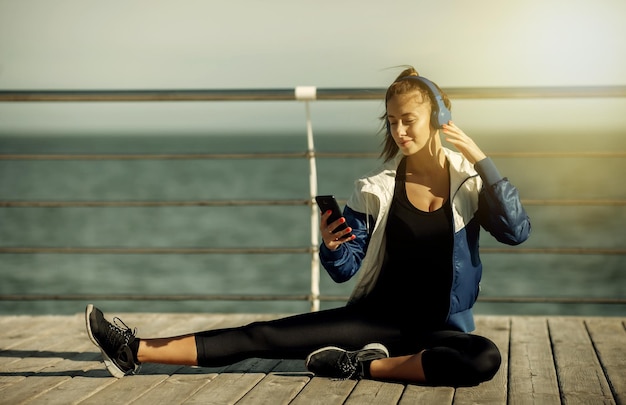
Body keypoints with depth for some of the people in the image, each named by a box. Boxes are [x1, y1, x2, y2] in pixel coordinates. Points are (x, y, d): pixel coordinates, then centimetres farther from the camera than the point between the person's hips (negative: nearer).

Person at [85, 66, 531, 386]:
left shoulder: (470, 183, -2)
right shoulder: (376, 190, 1)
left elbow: (517, 231, -18)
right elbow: (344, 269, 1)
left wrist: (481, 160, -20)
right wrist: (331, 246, -22)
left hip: (440, 328, -1)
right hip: (377, 316, 2)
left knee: (485, 358, -37)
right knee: (265, 336, -11)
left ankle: (366, 366, -24)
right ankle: (136, 351, -13)